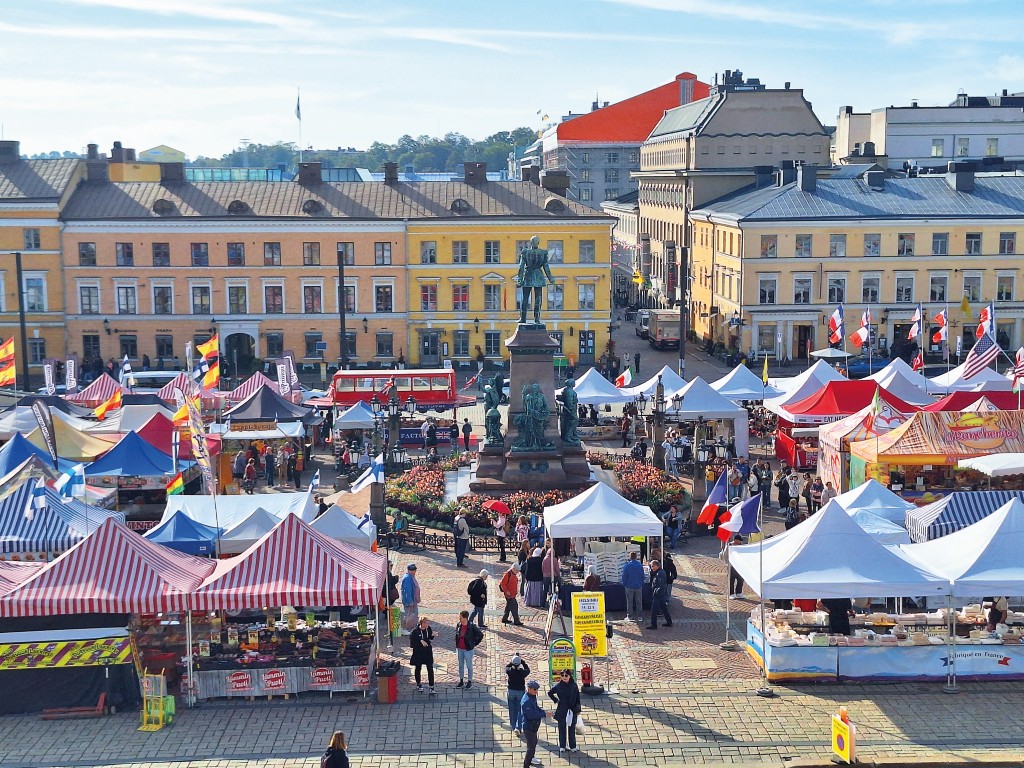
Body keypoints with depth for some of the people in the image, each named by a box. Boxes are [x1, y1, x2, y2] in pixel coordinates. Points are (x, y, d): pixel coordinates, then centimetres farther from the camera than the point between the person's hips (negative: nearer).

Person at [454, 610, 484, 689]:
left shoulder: (471, 627, -17)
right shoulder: (458, 625, -2)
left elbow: (480, 635, -10)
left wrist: (474, 644, -6)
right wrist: (456, 645, 10)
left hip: (468, 649, -5)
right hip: (460, 649, 5)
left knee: (469, 666, 6)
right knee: (461, 665, 15)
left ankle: (470, 682, 17)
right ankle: (461, 681, 27)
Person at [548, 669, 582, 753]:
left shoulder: (574, 686, -4)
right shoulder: (558, 686, -5)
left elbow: (577, 699, 1)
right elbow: (550, 693, 10)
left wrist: (578, 710, 1)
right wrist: (556, 700, 1)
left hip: (572, 711, 0)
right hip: (562, 711, 0)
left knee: (572, 729, 8)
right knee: (562, 729, 6)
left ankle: (573, 746, 17)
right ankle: (562, 746, 16)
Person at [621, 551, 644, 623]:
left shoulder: (627, 566, -10)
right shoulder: (640, 566, -1)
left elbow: (624, 576, -6)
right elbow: (642, 577, 6)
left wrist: (624, 584, 6)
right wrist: (641, 584, 16)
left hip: (629, 586, -2)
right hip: (638, 586, 2)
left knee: (629, 602, 5)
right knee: (639, 602, 10)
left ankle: (630, 616, 5)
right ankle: (638, 616, 12)